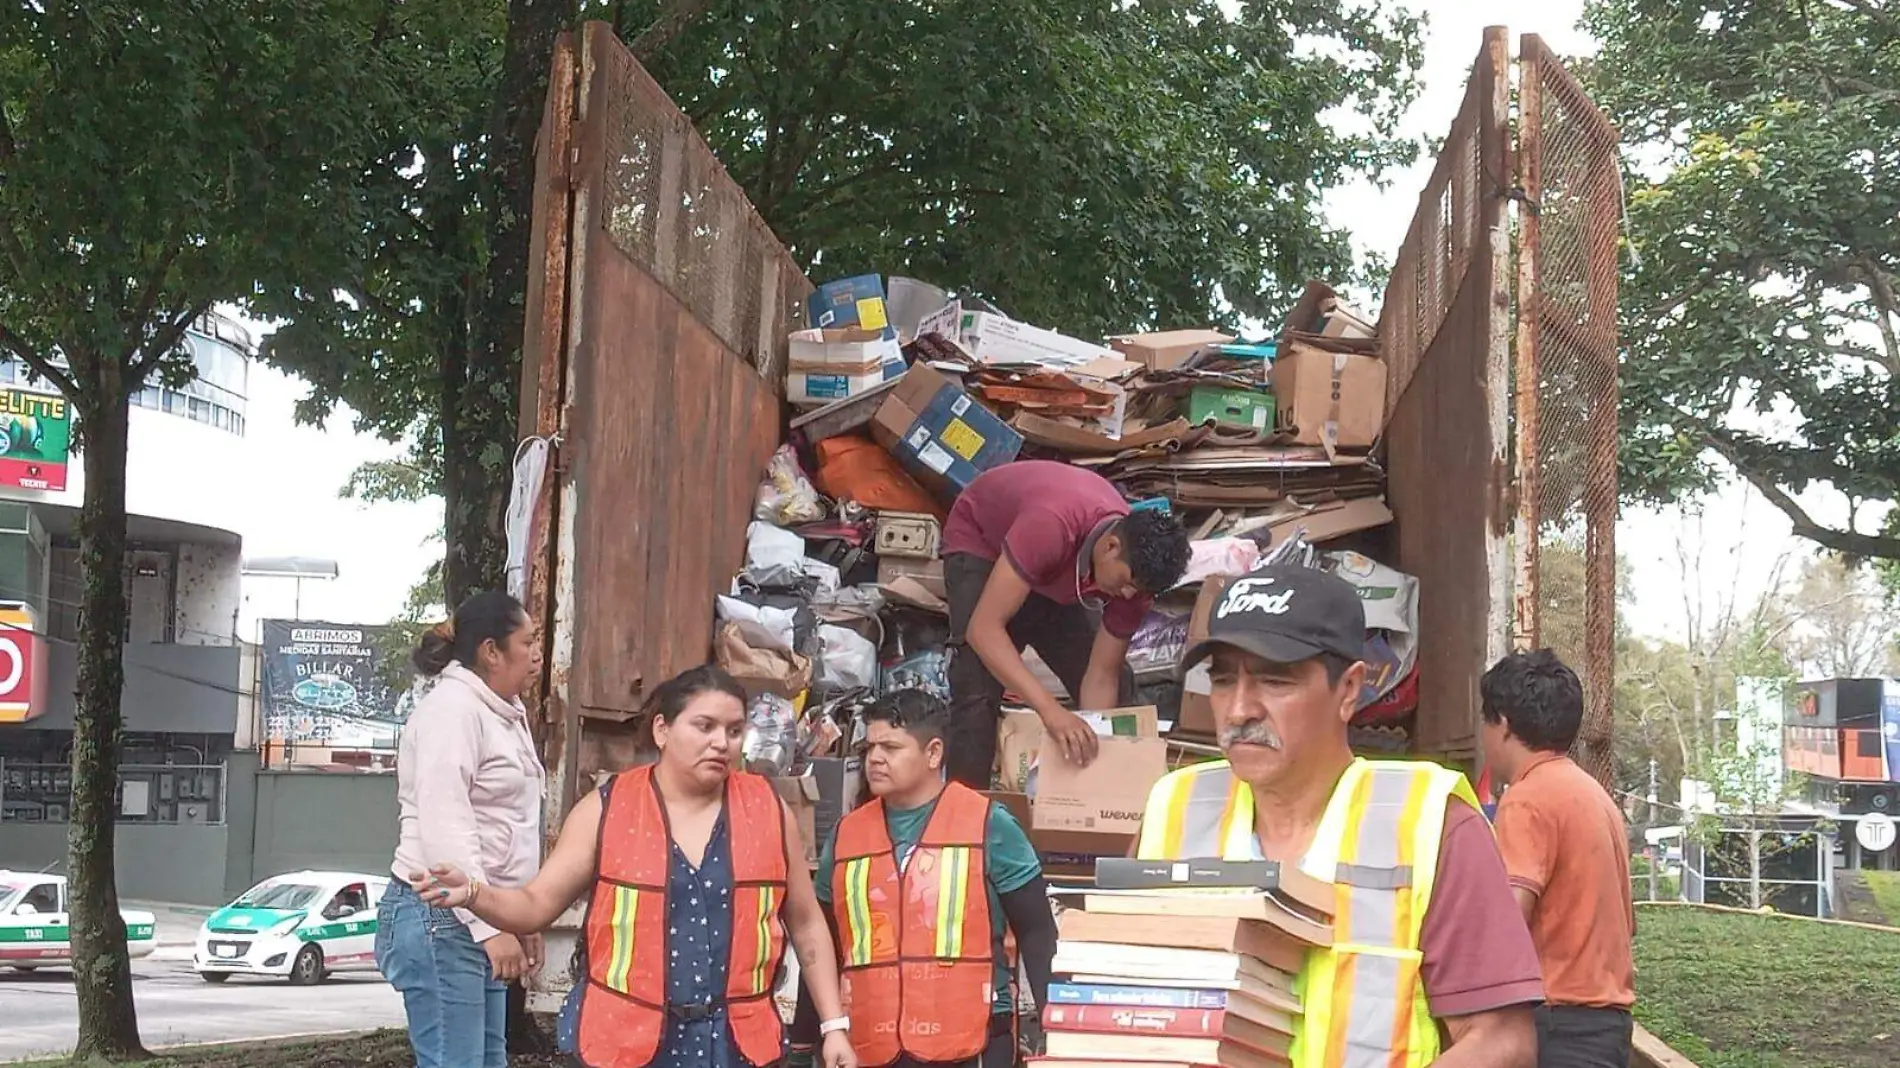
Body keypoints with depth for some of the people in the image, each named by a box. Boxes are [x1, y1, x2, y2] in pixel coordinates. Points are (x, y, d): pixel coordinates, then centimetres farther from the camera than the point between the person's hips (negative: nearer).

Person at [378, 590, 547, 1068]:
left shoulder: (503, 714, 18)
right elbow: (445, 828, -20)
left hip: (476, 919, 10)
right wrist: (490, 925, -23)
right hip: (440, 917, -10)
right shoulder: (452, 709, -12)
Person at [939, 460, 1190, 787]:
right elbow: (983, 628, -47)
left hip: (1057, 573, 6)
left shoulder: (1135, 567, -25)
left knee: (1117, 685, 0)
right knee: (979, 691, -25)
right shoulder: (1051, 527, -44)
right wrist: (1050, 710, -54)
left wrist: (1093, 744, -28)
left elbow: (1101, 675, -16)